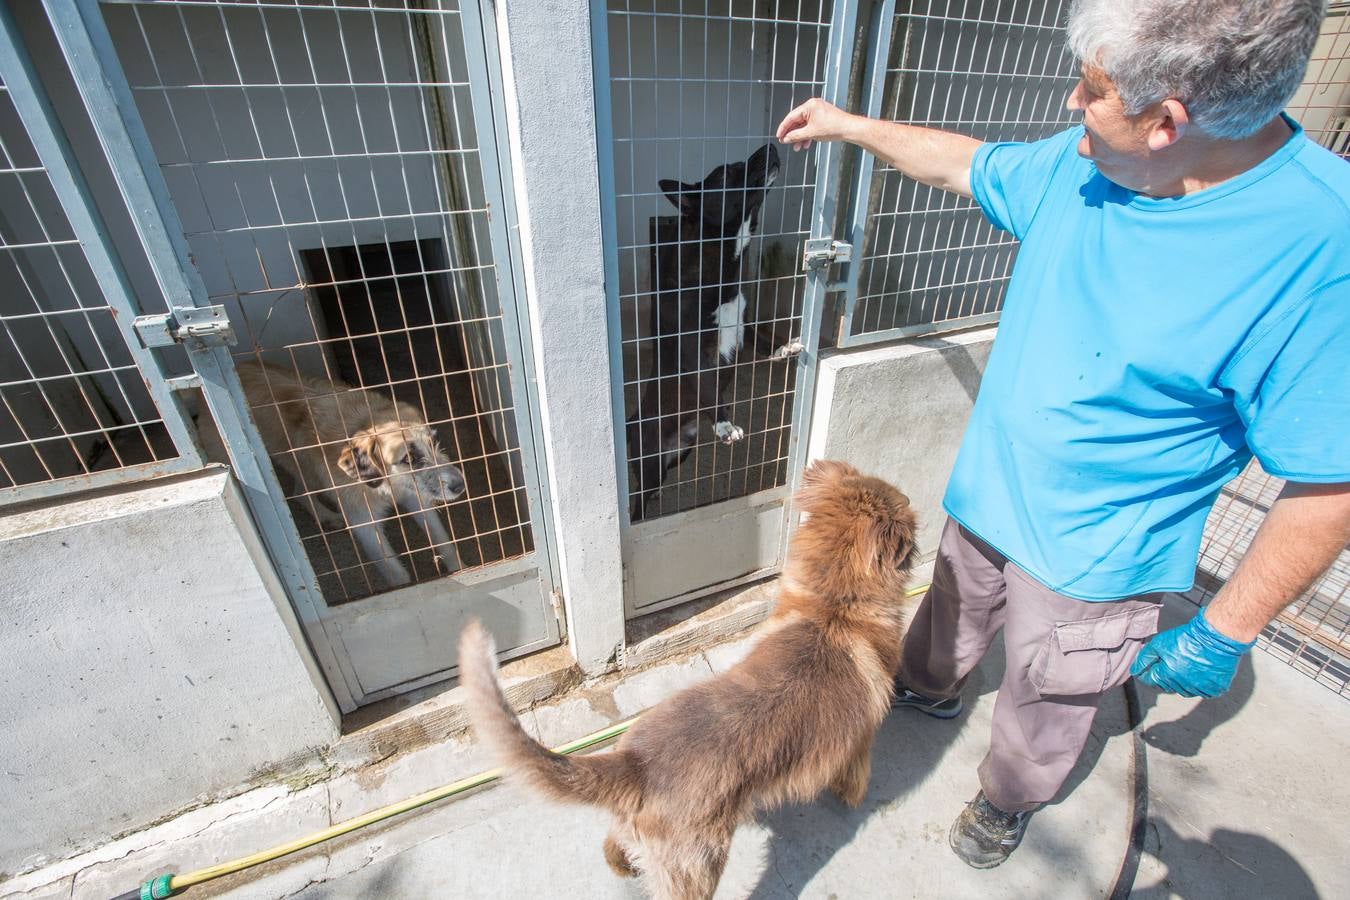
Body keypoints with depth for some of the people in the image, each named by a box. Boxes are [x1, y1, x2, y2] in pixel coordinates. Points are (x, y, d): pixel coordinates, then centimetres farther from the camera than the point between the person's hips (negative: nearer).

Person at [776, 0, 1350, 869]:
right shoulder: (1083, 163, -10)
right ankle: (928, 689, 64)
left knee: (1044, 707, 22)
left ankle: (1008, 800, 54)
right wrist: (846, 123, 15)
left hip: (1088, 560, -5)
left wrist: (1223, 635, -15)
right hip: (986, 497, 6)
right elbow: (969, 163, 9)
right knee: (951, 615, 31)